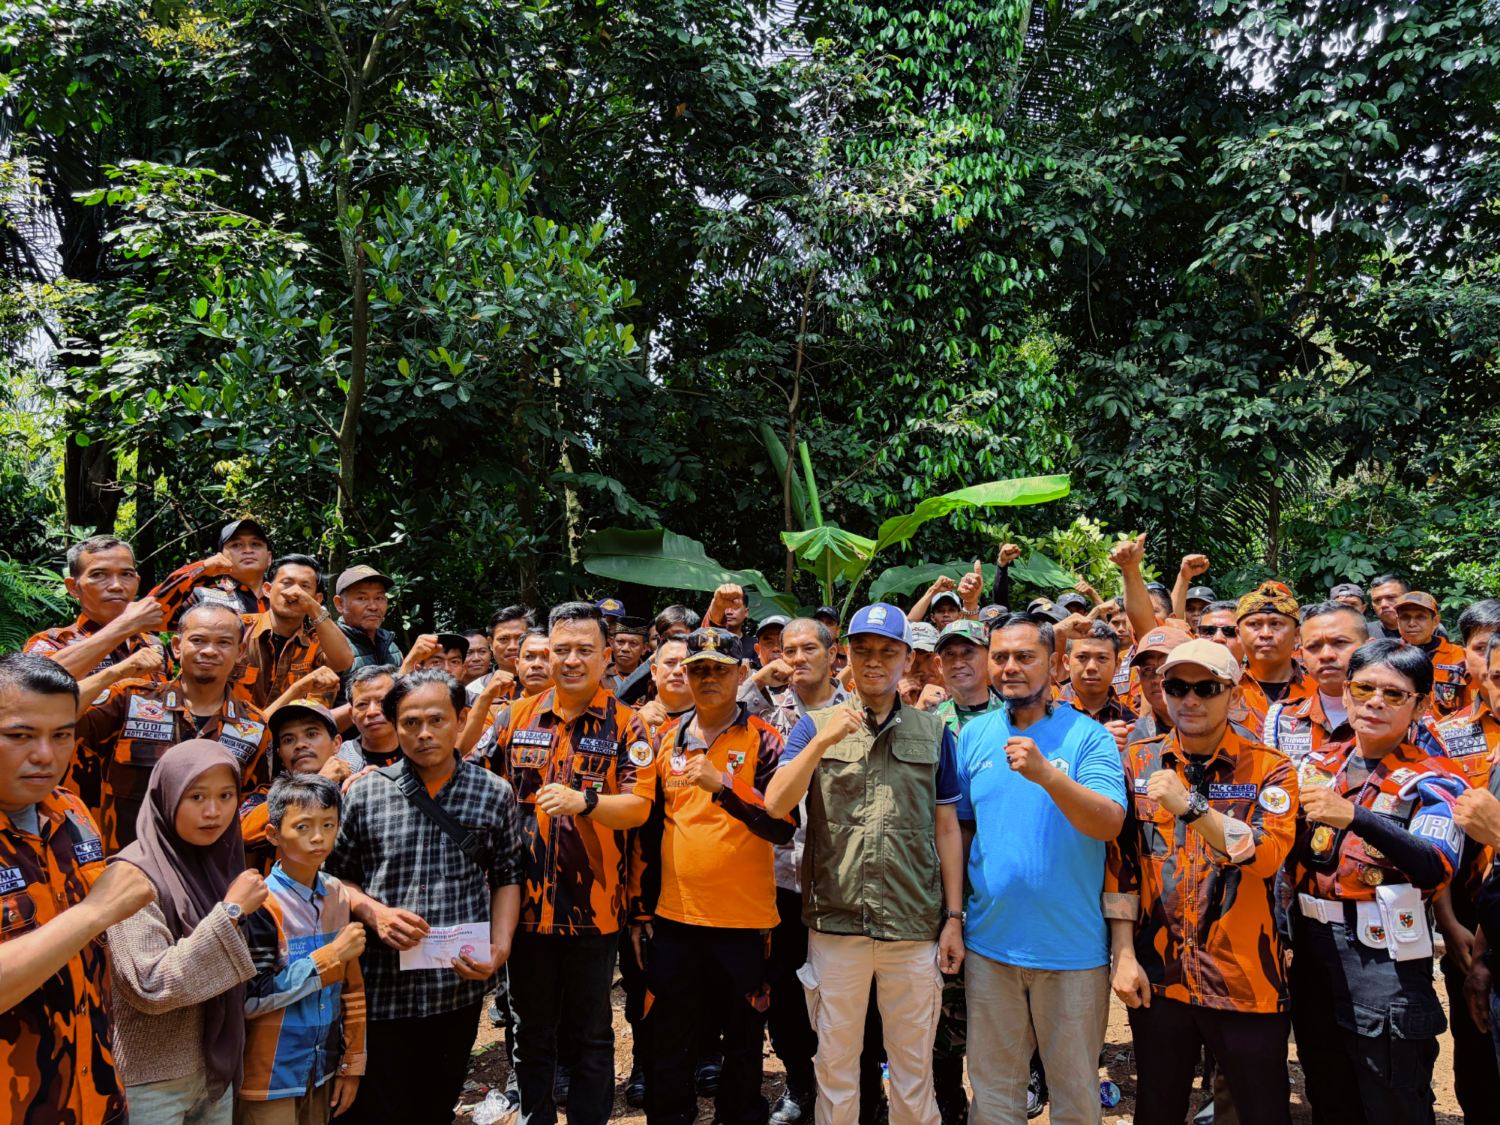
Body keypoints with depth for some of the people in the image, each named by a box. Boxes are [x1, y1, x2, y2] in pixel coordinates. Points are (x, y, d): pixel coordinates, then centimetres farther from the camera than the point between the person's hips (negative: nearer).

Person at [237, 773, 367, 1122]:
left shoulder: (339, 896, 2)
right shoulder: (261, 903, -16)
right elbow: (250, 998, -21)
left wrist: (352, 1062, 9)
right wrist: (330, 956, -20)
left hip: (322, 1072, 6)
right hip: (270, 1080, -5)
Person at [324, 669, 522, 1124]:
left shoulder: (495, 794, 0)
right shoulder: (364, 793, -3)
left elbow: (506, 878, 7)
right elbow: (335, 874, 5)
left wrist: (499, 949, -6)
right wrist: (374, 912, -12)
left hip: (460, 989, 1)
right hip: (382, 989, -1)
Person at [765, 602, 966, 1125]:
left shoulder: (933, 732, 5)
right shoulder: (816, 726, 2)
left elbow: (947, 829, 6)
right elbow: (775, 806, -10)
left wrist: (954, 918, 3)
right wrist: (822, 741, -20)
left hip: (915, 926, 1)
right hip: (834, 924, 0)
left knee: (915, 1066, 13)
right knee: (834, 1063, 13)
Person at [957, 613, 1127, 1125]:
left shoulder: (1088, 736, -8)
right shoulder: (974, 735, 3)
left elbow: (1110, 823, -21)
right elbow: (961, 826, 9)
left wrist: (1046, 774, -34)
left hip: (1072, 946, -3)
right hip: (989, 944, 3)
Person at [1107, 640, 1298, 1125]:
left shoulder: (1269, 769, -4)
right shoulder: (1139, 762, 2)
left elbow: (1267, 854, -19)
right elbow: (1121, 864, 2)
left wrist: (1189, 806, -30)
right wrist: (1123, 955, -2)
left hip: (1245, 982, -2)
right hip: (1156, 977, 2)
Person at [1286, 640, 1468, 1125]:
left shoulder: (1430, 781, -7)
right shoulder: (1318, 765, 8)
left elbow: (1436, 868, -25)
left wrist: (1356, 817, -37)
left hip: (1381, 952, -5)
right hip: (1311, 943, 5)